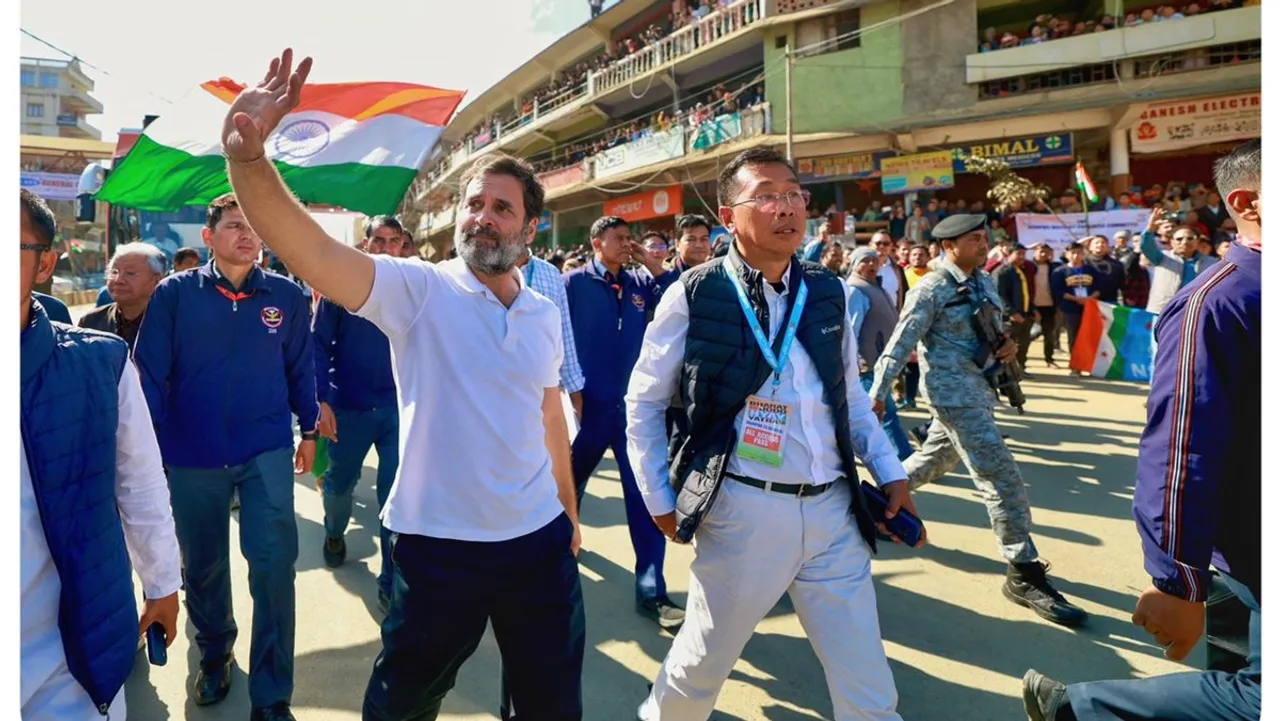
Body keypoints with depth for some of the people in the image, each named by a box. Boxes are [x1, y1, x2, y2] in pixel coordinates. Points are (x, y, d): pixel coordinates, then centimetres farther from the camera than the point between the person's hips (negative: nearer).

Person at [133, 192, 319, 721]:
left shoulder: (287, 296, 0)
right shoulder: (175, 294, -3)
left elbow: (300, 367, 8)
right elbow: (150, 373, -3)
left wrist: (309, 429, 11)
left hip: (267, 451, 0)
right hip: (192, 457, 1)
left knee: (274, 565, -8)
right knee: (203, 565, 16)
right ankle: (214, 653, 44)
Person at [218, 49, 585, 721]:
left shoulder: (544, 314, 4)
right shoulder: (418, 289, -11)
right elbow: (309, 249, -27)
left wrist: (570, 509, 19)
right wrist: (246, 154, -43)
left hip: (540, 539, 4)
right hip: (437, 545, -3)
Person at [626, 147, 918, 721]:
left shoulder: (829, 292, 5)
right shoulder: (694, 295, -8)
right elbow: (644, 402, 0)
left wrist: (889, 472, 10)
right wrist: (660, 500, 1)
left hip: (834, 509, 4)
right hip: (743, 511, -3)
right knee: (702, 665, 17)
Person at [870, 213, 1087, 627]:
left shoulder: (984, 282, 11)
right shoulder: (931, 290, -13)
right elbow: (900, 345, -14)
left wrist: (1008, 346, 0)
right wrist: (877, 394, -15)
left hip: (978, 388, 9)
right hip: (953, 392, -9)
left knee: (933, 462, 22)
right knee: (1002, 478, -11)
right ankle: (1024, 575, -3)